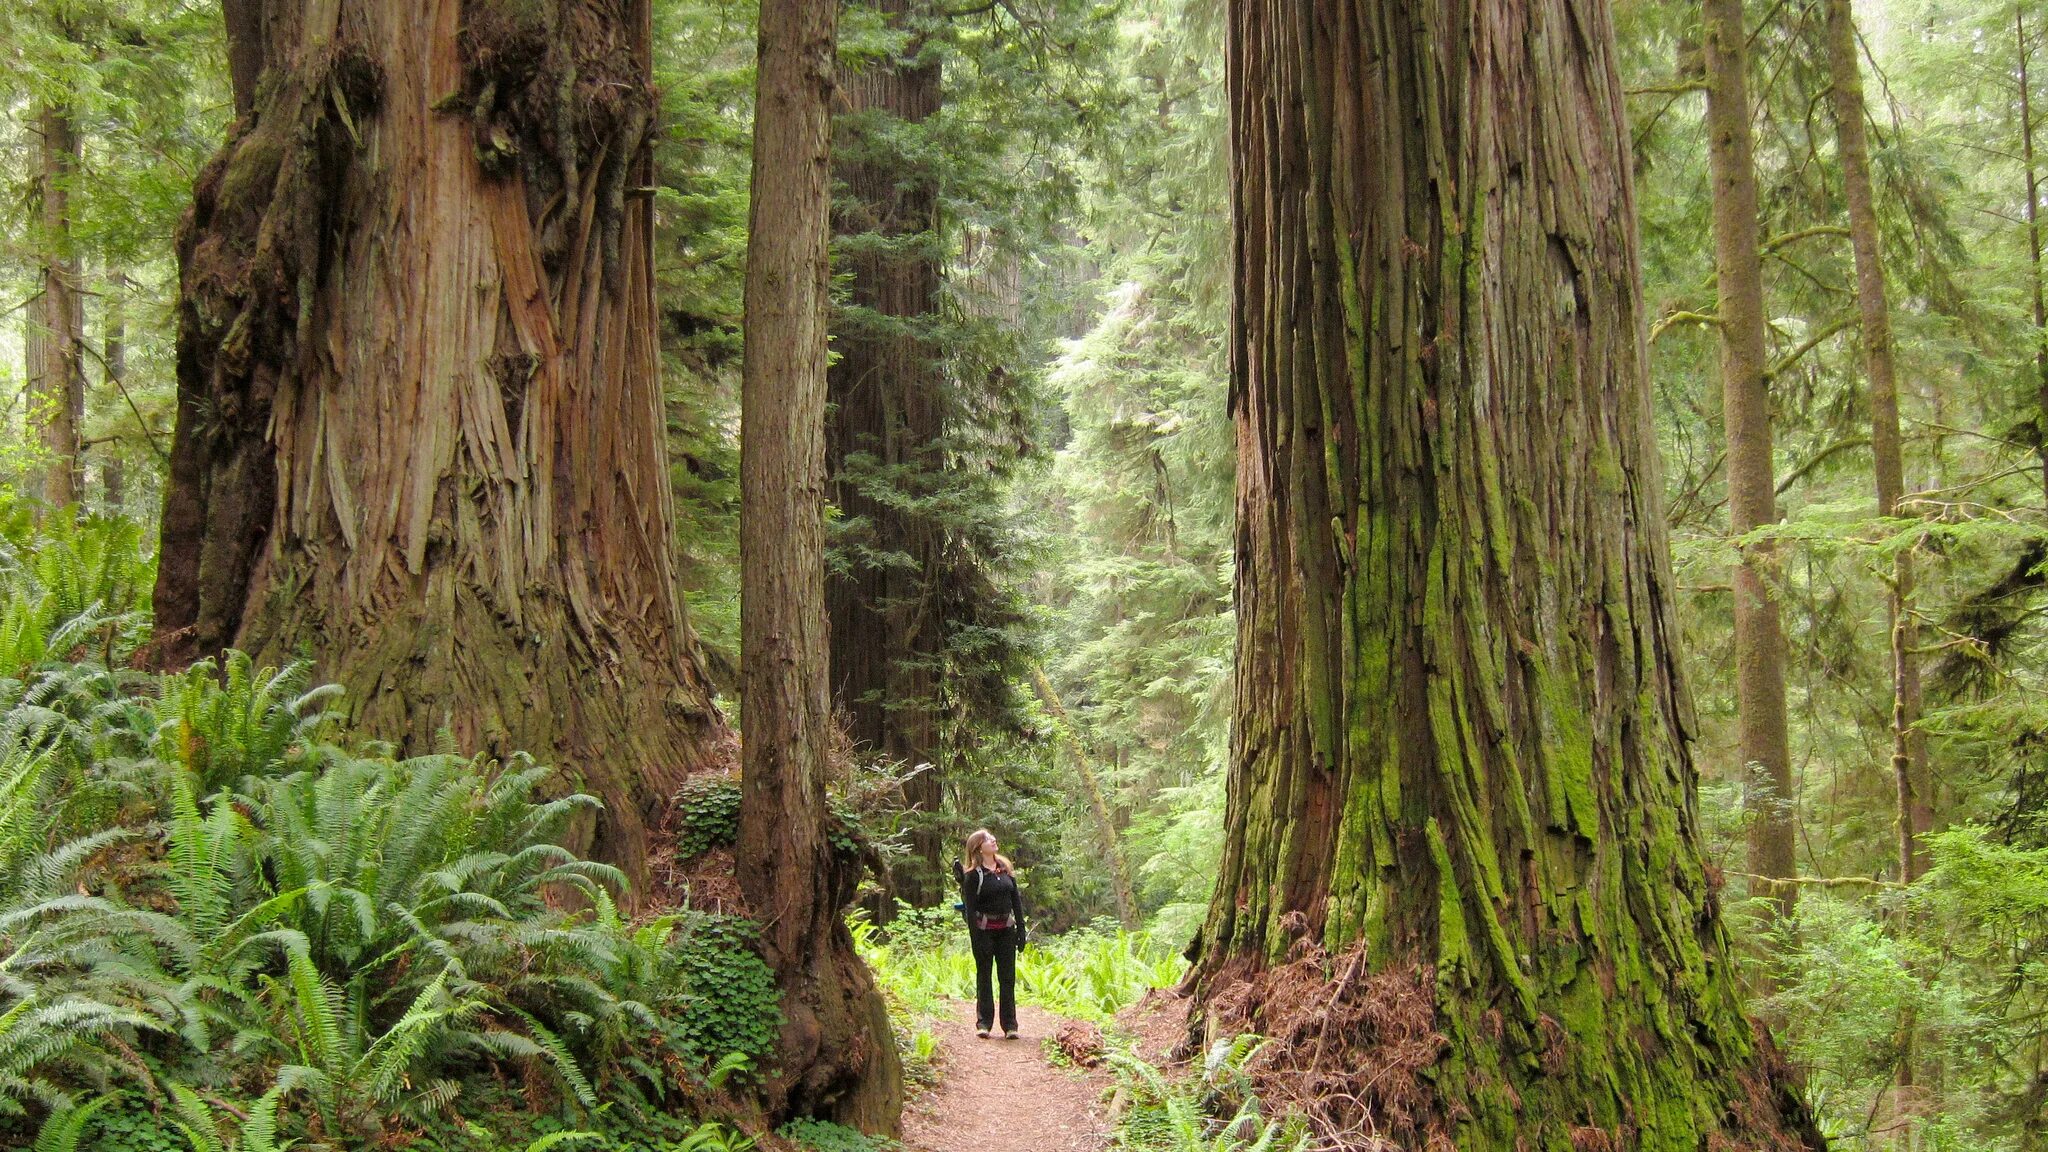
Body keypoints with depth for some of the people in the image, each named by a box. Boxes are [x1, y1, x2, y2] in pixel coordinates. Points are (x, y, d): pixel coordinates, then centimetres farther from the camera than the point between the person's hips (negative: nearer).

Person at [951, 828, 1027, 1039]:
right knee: (983, 976, 4)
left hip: (1006, 929, 4)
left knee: (1008, 978, 5)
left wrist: (1020, 929, 6)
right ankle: (983, 1023, 10)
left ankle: (1010, 1025, 9)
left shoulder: (1005, 868, 9)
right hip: (984, 930, -4)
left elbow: (1016, 899, 11)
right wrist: (976, 938, -14)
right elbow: (970, 908, -9)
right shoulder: (973, 875, -6)